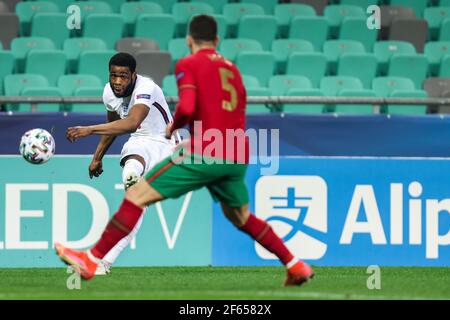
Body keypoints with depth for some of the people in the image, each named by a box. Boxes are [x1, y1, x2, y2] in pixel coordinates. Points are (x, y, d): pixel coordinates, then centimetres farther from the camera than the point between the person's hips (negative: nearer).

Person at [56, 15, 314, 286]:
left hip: (206, 153, -6)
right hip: (238, 157, 6)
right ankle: (296, 266, 27)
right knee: (240, 216, 29)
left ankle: (92, 259, -11)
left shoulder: (188, 64, 2)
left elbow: (186, 109, -14)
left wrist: (173, 127, 6)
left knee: (137, 195, -4)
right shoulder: (232, 69, 21)